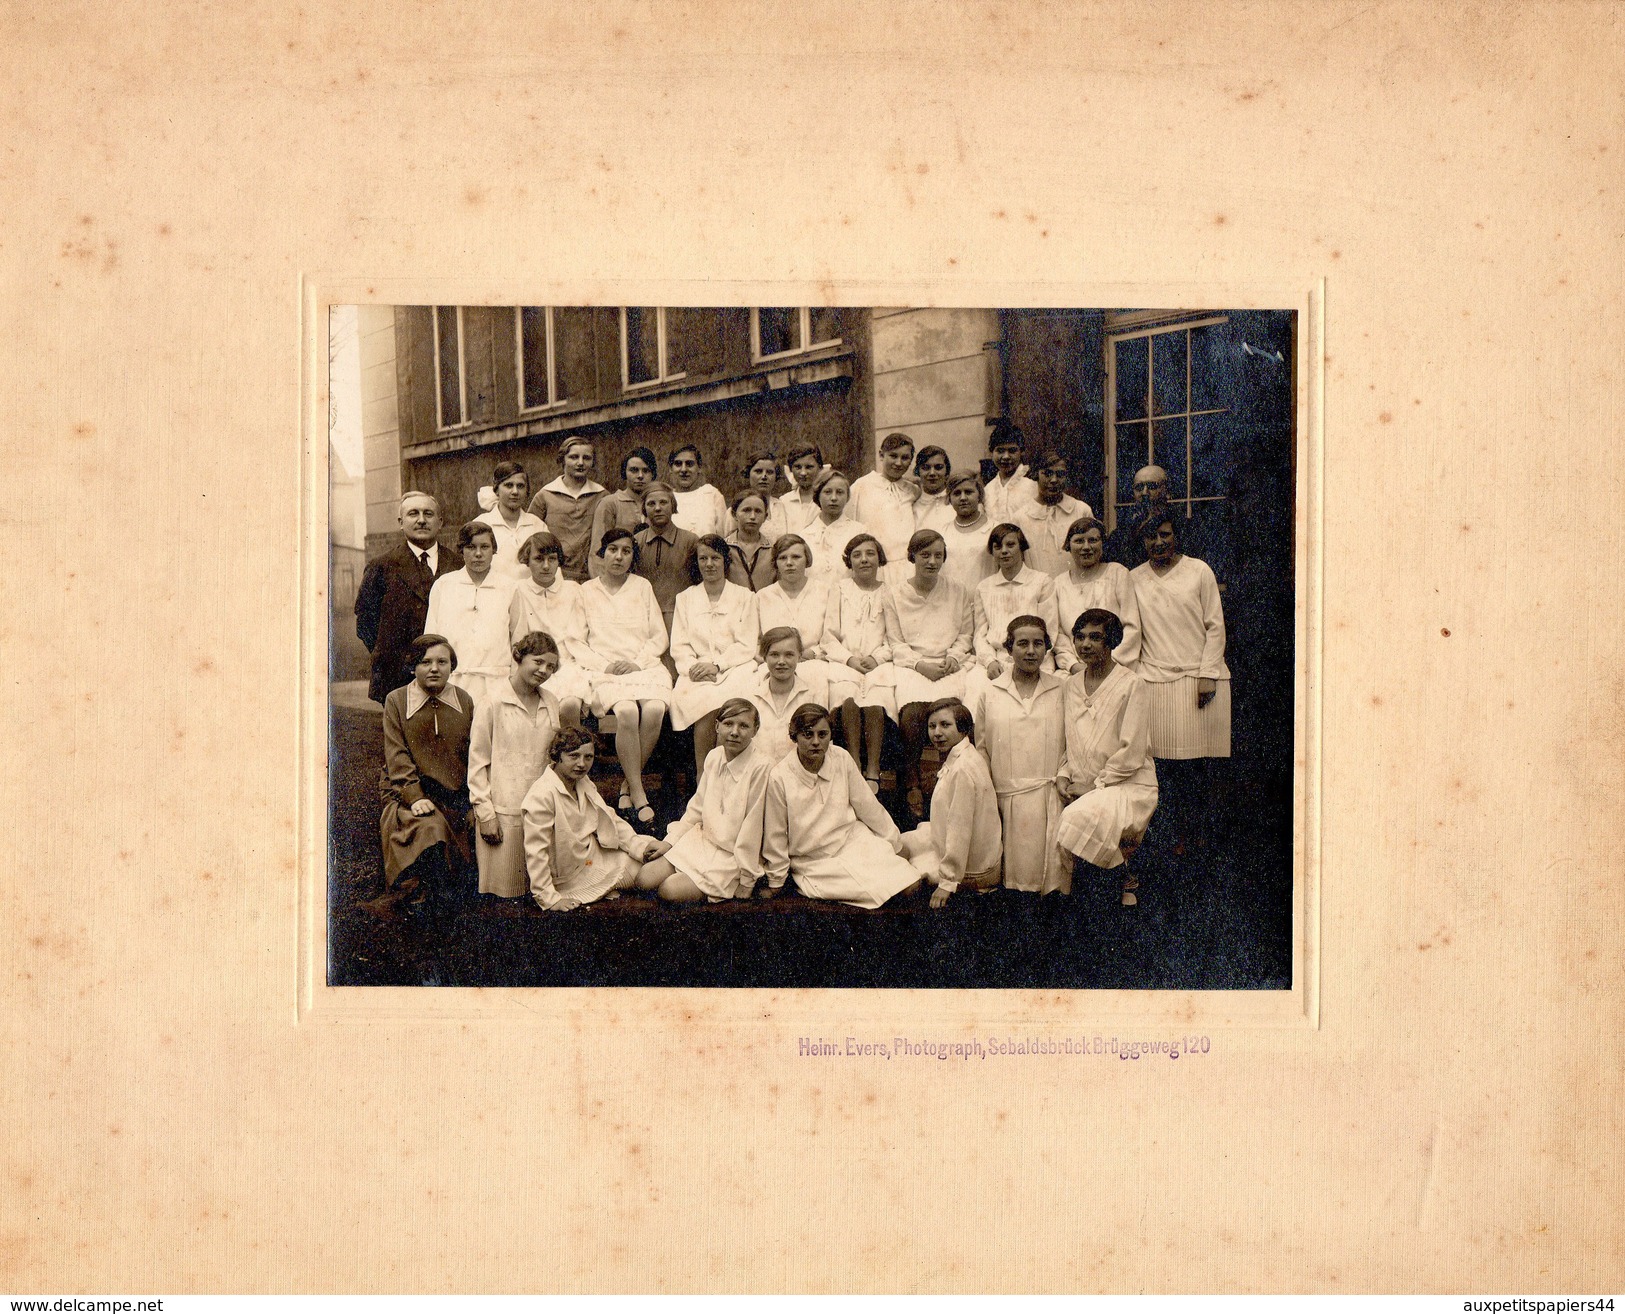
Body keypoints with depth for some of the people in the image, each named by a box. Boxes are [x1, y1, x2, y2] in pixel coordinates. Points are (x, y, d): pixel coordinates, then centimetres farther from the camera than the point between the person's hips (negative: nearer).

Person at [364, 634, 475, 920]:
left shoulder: (464, 701, 10)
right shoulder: (396, 701, 3)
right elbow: (397, 757, -5)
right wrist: (414, 796, -18)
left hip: (453, 793, 2)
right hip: (406, 789, -2)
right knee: (430, 826, -32)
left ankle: (398, 895, -14)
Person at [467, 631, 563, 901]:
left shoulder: (551, 704, 10)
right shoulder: (493, 705, -5)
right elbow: (477, 762, -3)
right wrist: (484, 811, -7)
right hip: (503, 809, -5)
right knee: (504, 888, -2)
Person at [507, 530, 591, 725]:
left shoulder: (572, 590, 16)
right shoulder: (519, 592, 8)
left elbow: (577, 638, 14)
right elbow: (517, 643, 9)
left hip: (568, 666, 1)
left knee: (570, 705, -30)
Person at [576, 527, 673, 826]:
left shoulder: (642, 587, 19)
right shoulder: (586, 591, 16)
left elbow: (660, 637, 14)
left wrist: (636, 661, -5)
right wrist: (605, 665, -8)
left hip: (644, 665, 2)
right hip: (604, 669, -2)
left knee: (654, 711, -31)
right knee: (627, 712, -33)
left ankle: (628, 784, -15)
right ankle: (638, 794, -27)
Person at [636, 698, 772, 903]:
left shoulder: (761, 767, -20)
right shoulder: (714, 757, 2)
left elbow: (753, 825, -18)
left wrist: (747, 880, -15)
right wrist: (670, 841, 9)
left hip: (732, 857, -7)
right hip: (701, 840, 7)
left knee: (670, 890, -21)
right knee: (644, 879, -5)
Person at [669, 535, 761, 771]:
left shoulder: (744, 597, 15)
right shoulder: (685, 598, 22)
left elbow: (747, 645, 4)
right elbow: (679, 645, 13)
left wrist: (716, 665, -11)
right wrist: (692, 666, -9)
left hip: (735, 668, -1)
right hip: (697, 672, 1)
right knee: (703, 700, -34)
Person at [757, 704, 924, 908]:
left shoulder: (842, 759, -7)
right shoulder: (779, 778, -17)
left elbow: (866, 805, 6)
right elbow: (776, 834, -6)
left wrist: (895, 843, 13)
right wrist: (775, 883, 3)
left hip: (854, 839, 4)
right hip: (815, 863, -4)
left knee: (910, 886, -12)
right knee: (877, 890, -21)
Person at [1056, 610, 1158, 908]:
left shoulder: (1131, 685, -7)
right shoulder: (1070, 687, 12)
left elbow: (1132, 753, -11)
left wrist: (1095, 786, -11)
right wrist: (1063, 776, 2)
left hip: (1128, 785, -6)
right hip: (1081, 790, 6)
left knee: (1083, 816, -33)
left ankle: (1124, 881, -4)